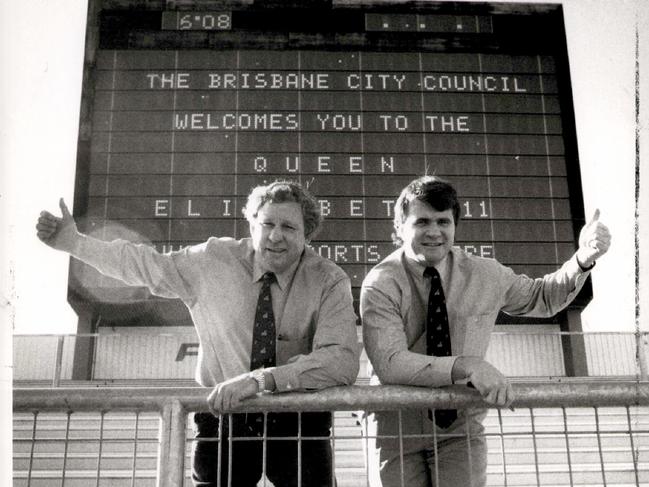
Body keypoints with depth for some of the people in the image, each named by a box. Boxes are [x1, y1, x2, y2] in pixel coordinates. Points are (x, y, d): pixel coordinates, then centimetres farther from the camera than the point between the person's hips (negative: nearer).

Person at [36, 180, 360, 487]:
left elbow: (343, 360, -25)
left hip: (298, 420, -1)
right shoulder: (213, 260, -5)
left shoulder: (329, 282, -12)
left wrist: (260, 379, -34)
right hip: (223, 413, 1)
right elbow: (142, 264, 9)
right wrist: (74, 242, 4)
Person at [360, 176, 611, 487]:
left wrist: (584, 259, -4)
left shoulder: (485, 274, -3)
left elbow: (543, 297, 13)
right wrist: (466, 367, -39)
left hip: (460, 429, 2)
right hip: (397, 431, -2)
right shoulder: (381, 284, -15)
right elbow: (389, 362, -28)